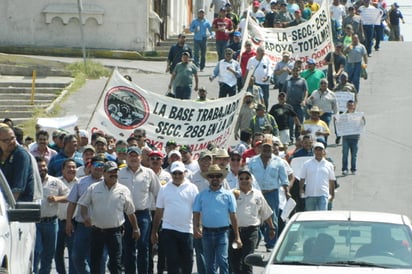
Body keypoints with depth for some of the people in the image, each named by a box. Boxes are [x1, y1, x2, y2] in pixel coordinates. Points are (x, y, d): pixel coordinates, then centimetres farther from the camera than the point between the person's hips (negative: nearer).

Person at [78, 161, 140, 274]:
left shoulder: (124, 190, 4)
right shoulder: (93, 188, 2)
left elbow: (130, 212, 11)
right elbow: (83, 204, 4)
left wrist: (136, 228, 14)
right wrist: (85, 216, -15)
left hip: (115, 231, -1)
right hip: (96, 230, 1)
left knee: (116, 262, -5)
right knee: (95, 261, 9)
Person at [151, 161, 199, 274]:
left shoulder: (192, 188, 2)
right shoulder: (164, 189, 5)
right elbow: (158, 212, 9)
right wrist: (154, 231, 9)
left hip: (186, 230, 0)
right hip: (169, 230, 0)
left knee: (187, 261, 7)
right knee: (172, 260, -3)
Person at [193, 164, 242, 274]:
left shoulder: (228, 195, 4)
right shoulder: (201, 195, 8)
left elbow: (233, 216, 4)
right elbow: (196, 214, 5)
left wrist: (237, 237, 2)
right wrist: (195, 229, -13)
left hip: (222, 232, -2)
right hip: (207, 232, 3)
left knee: (222, 260, -14)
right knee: (209, 264, 10)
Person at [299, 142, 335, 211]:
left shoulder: (329, 165, 9)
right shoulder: (307, 164, 7)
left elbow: (332, 181, 14)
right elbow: (302, 179, 8)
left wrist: (332, 194, 11)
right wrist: (301, 189, -5)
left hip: (323, 195, -1)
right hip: (310, 194, 1)